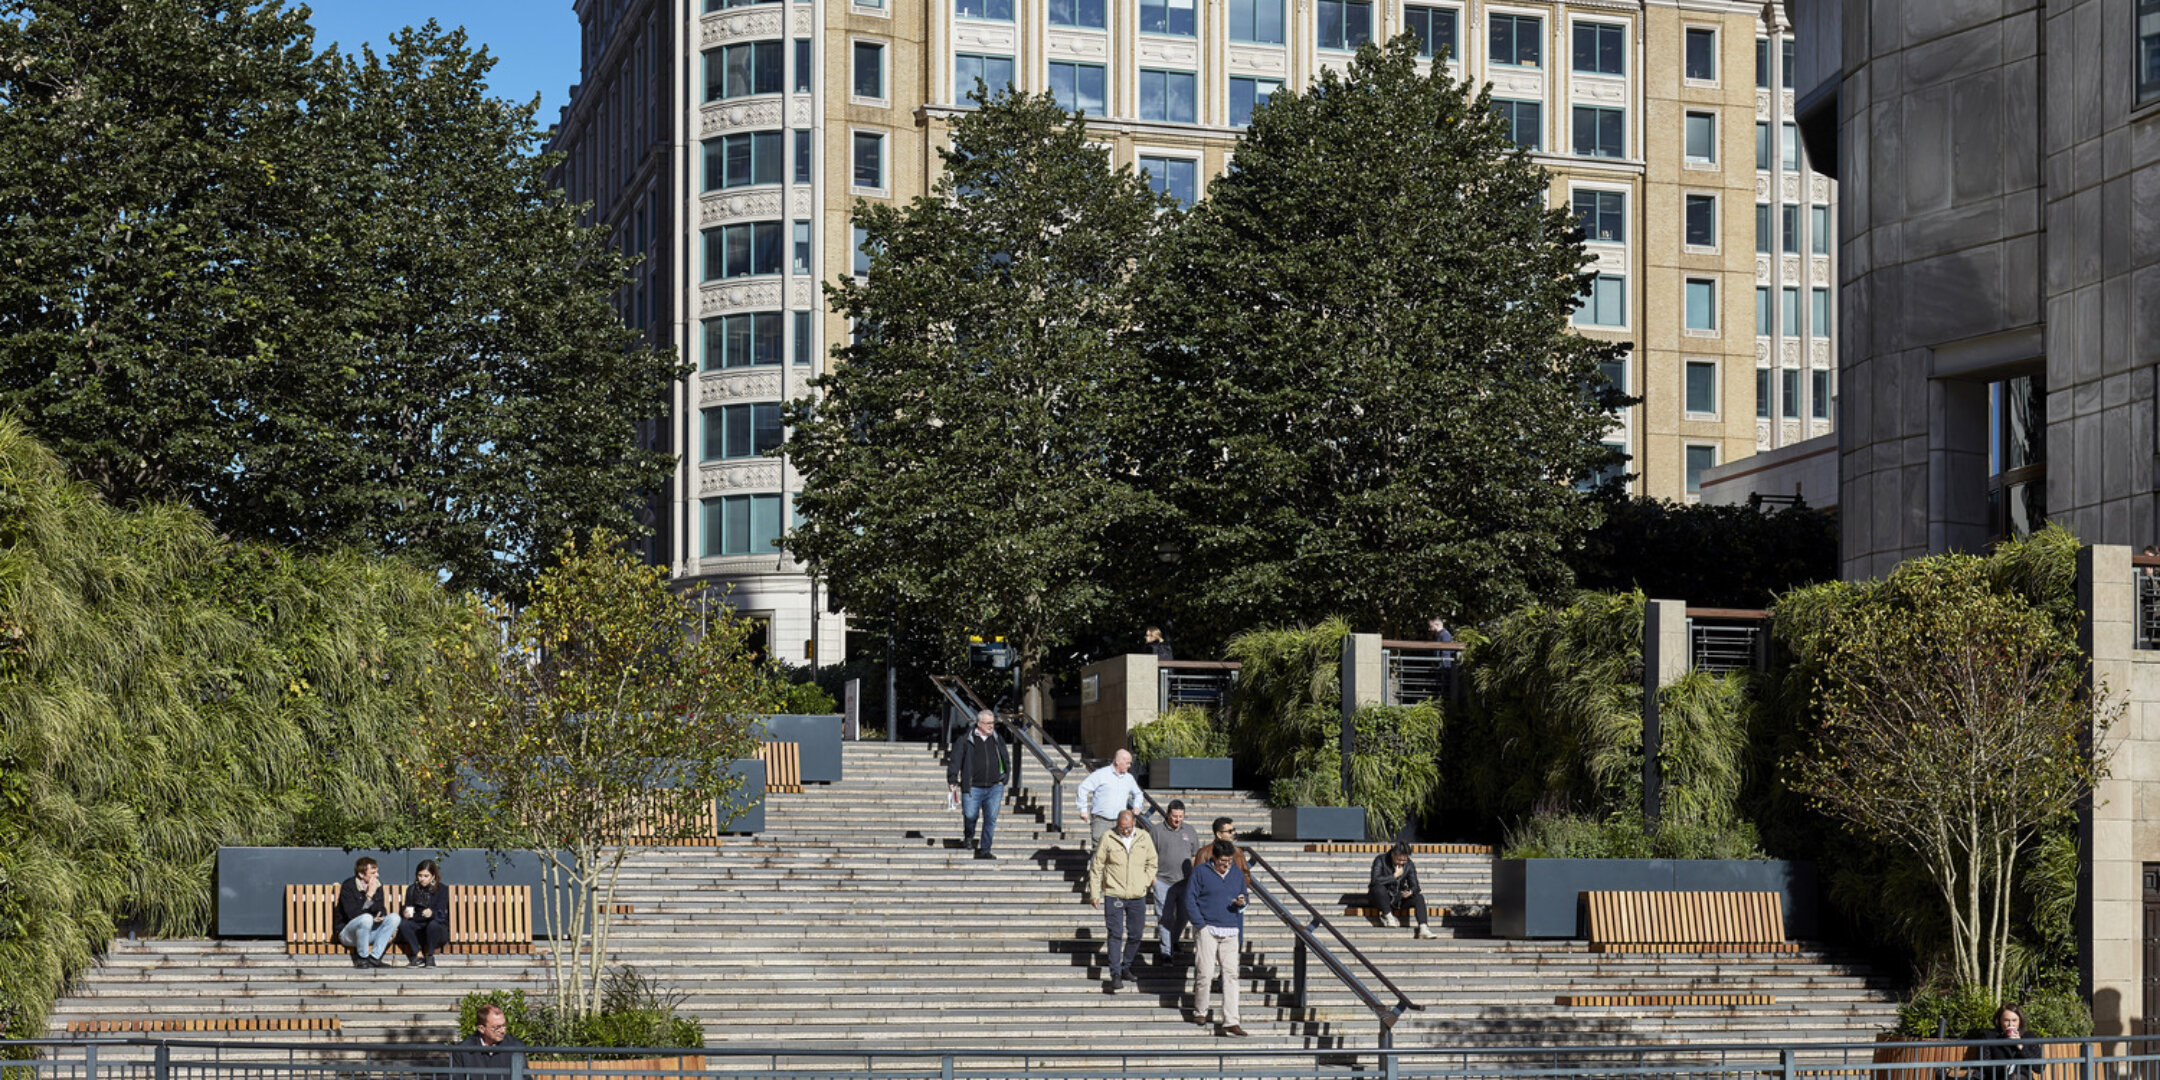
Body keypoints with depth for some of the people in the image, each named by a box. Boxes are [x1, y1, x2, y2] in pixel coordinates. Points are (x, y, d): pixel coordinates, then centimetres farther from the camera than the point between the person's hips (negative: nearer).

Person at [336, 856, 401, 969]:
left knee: (394, 917, -16)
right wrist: (369, 895, -22)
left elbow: (381, 911, 11)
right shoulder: (348, 886, -14)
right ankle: (362, 957, -18)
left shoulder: (377, 886, 5)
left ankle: (374, 957, -19)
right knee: (366, 918, -37)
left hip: (370, 931, 6)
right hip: (348, 933, -6)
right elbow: (352, 914, -23)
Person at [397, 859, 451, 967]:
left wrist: (432, 913, -38)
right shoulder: (411, 889, 9)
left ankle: (429, 956, -15)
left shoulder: (442, 889, -3)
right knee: (403, 923, -27)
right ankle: (419, 956, -22)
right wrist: (405, 914, -21)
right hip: (417, 930, 3)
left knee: (433, 924, -37)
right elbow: (406, 911, 4)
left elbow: (441, 915, -15)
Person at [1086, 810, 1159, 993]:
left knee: (1136, 935, 9)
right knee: (1116, 935, -7)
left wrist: (1145, 882, 2)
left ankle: (1126, 967, 27)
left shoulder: (1144, 838, 2)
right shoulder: (1108, 839, -6)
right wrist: (1094, 893, -2)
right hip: (1113, 895, -3)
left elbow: (1152, 862, 16)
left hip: (1137, 896, 3)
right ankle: (1115, 975, -6)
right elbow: (1096, 867, -1)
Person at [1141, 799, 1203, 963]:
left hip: (1185, 882, 4)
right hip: (1163, 881, -4)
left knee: (1183, 916, 10)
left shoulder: (1190, 831, 9)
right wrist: (1152, 875, -6)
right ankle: (1166, 952, -2)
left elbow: (1196, 855, 16)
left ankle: (1172, 941, 34)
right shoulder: (1157, 830, -2)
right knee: (1165, 917, -6)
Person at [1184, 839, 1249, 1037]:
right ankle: (1199, 1012, 17)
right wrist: (1200, 924, -8)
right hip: (1207, 929, -4)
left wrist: (1241, 903, -3)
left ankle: (1231, 1022, -7)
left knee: (1231, 974, -4)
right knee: (1205, 973, -5)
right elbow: (1190, 900, -2)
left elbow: (1243, 898, 22)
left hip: (1230, 932, 4)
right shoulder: (1200, 872, -2)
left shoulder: (1237, 874, 12)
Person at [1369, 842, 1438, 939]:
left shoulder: (1409, 865, -3)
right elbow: (1376, 880, -29)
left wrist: (1410, 892, -29)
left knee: (1419, 897, -21)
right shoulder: (1380, 860, -15)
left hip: (1399, 899, 4)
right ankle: (1388, 916, -16)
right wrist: (1394, 876, -25)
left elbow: (1414, 886, -5)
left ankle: (1423, 929, -30)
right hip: (1383, 899, -4)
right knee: (1379, 888, -37)